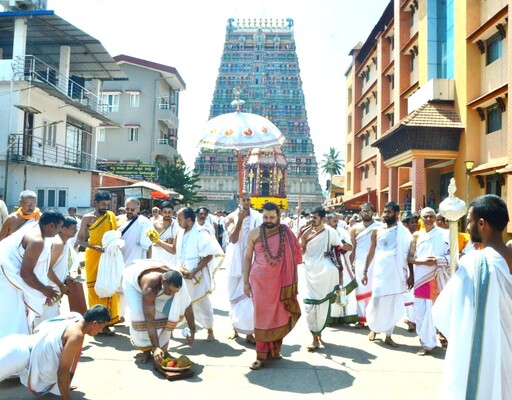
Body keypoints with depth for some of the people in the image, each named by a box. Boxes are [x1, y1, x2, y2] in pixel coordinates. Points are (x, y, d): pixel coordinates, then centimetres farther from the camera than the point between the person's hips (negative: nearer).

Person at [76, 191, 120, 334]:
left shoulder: (111, 216, 6)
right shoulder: (87, 218, -2)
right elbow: (79, 240, -3)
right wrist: (95, 247, -18)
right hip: (93, 257, -3)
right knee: (94, 289, 3)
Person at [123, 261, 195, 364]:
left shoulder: (176, 281, -33)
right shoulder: (150, 288, -46)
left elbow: (187, 306, -24)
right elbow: (149, 320, -45)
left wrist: (192, 331, -22)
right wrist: (156, 347, -47)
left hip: (157, 285, 4)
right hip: (132, 281, -4)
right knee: (140, 316, -22)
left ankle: (162, 347, 1)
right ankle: (146, 350, 0)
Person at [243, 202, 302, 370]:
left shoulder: (287, 234, -1)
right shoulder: (254, 233, -1)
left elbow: (294, 257, 3)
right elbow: (248, 257, 4)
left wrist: (293, 282, 0)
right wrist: (246, 281, 1)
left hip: (281, 281, 1)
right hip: (260, 281, 0)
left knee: (279, 315, 8)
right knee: (262, 316, 2)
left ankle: (275, 349, 26)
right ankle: (261, 355, 9)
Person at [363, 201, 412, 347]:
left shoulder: (403, 232, 1)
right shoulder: (377, 231, 4)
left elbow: (408, 254, 0)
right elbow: (371, 252, 8)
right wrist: (365, 271, 7)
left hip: (397, 273, 0)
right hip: (380, 272, 0)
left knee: (394, 304, 3)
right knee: (377, 302, 0)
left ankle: (388, 335, 16)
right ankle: (374, 328, 25)